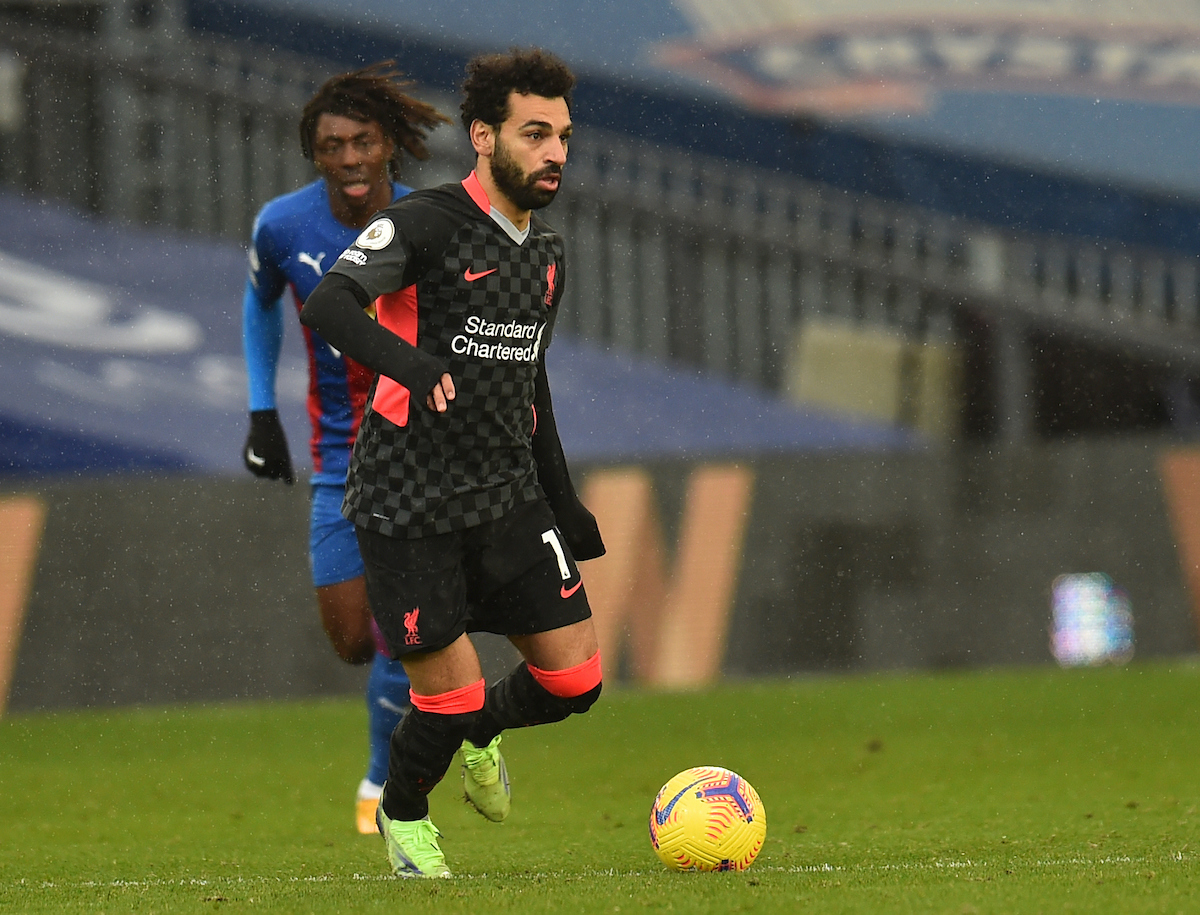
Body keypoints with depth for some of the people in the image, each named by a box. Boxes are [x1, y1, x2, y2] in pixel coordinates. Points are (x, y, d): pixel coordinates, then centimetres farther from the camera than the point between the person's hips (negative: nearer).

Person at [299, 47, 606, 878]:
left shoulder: (548, 254, 11)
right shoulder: (425, 225, -13)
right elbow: (327, 306, -28)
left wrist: (564, 502, 24)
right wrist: (414, 367, -44)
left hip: (509, 496, 6)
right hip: (409, 500, -6)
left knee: (575, 679, -1)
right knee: (452, 695, -6)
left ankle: (480, 736, 32)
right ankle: (404, 815, 26)